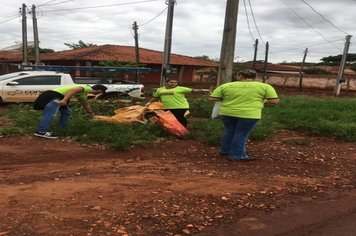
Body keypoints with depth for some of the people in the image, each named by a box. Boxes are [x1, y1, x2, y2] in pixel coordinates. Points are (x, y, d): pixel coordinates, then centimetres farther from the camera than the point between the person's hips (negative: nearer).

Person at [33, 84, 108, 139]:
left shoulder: (83, 95, 23)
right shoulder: (87, 88, -9)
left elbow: (86, 105, 41)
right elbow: (72, 90, -25)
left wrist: (91, 115, 52)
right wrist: (64, 100, -34)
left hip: (57, 96, 10)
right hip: (53, 95, -10)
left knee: (67, 111, 23)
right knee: (50, 114, -19)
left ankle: (62, 128, 25)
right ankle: (41, 131, -26)